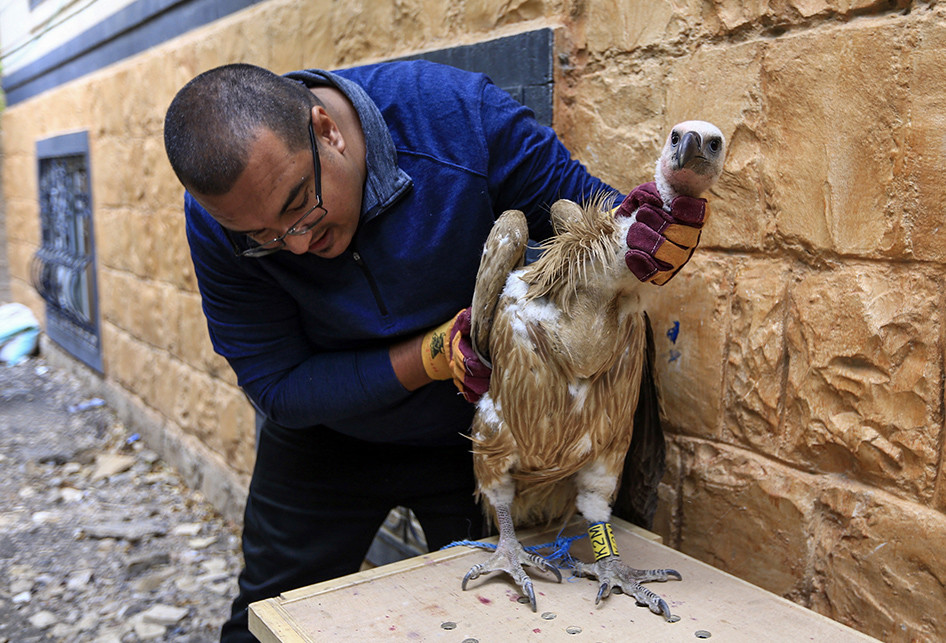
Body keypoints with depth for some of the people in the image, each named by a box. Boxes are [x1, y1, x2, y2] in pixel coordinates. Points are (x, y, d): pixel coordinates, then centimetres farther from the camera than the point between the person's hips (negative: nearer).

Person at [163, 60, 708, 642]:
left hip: (477, 429, 0)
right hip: (328, 437, 1)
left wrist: (649, 235, -40)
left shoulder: (456, 112, -28)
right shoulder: (218, 220, -24)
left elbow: (578, 204, -15)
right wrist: (433, 356, -33)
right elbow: (275, 386, -21)